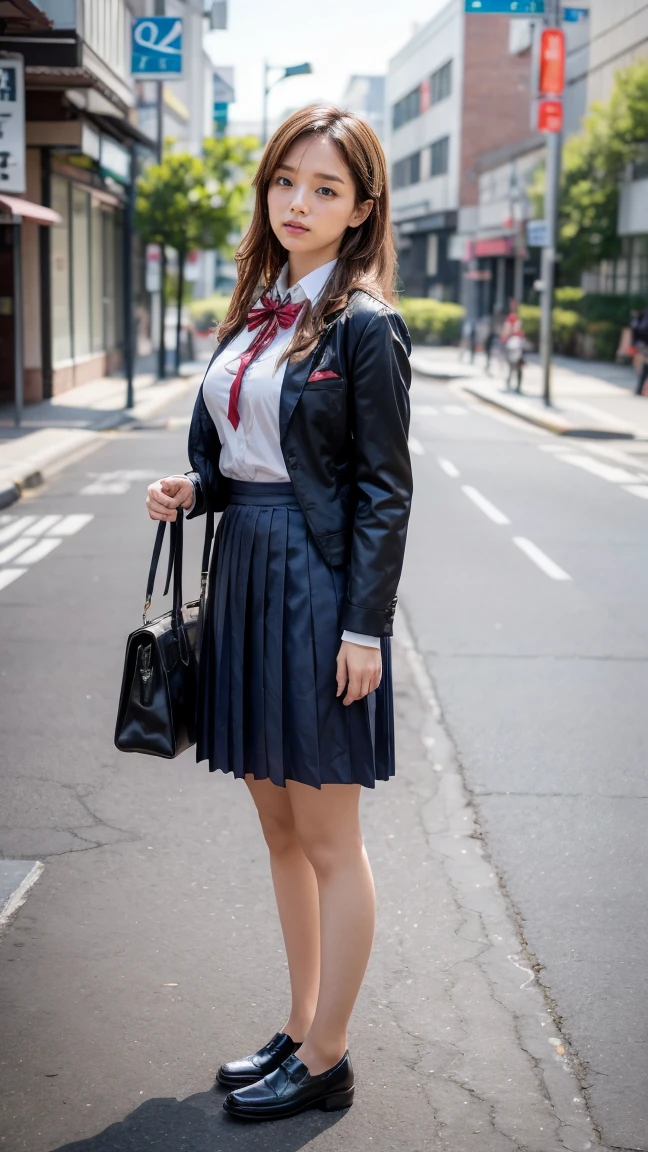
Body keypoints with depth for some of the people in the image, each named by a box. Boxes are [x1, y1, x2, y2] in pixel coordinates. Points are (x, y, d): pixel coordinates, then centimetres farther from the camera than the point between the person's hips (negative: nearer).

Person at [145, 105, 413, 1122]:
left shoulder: (363, 326, -10)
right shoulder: (255, 311, 11)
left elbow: (384, 490, -11)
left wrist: (365, 625, -15)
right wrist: (191, 493, -3)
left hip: (320, 582, -8)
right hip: (245, 572, 8)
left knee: (326, 837, 4)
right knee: (278, 823, 16)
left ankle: (325, 1062, 19)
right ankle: (301, 1030, 31)